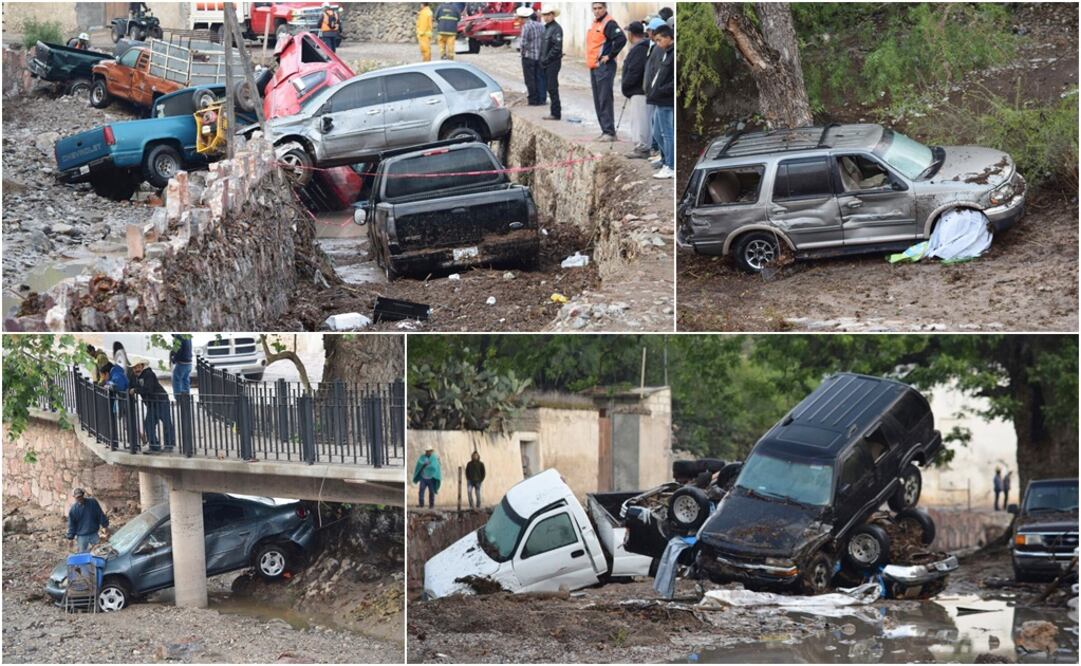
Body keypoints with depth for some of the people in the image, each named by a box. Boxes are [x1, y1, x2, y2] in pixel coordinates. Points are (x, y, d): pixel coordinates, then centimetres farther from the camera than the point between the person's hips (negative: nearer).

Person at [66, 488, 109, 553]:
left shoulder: (93, 502, -6)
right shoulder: (73, 509, -7)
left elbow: (101, 515, 1)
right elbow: (71, 525, 0)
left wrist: (106, 527, 2)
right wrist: (70, 538, 0)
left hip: (94, 535, 1)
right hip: (81, 537, -1)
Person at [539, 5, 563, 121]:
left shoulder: (556, 28, -12)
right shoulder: (547, 28, 16)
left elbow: (557, 47, -19)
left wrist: (547, 59, -16)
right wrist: (542, 59, 11)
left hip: (553, 62, -9)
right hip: (546, 63, 9)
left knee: (552, 88, -7)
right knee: (549, 87, 11)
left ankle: (556, 113, -4)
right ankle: (555, 111, 17)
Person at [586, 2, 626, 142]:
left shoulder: (609, 23, -11)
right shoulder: (595, 23, 17)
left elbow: (621, 39, -24)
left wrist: (610, 56, -18)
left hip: (604, 67, -10)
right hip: (594, 67, 10)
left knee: (605, 100, -12)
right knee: (598, 102, 10)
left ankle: (609, 132, -12)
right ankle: (605, 130, 15)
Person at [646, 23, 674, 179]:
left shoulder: (673, 55, -15)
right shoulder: (667, 53, 15)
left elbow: (675, 81, -22)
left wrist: (661, 91, -20)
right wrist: (652, 91, 12)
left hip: (667, 102, -10)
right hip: (660, 102, 10)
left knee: (667, 134, -3)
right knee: (657, 133, 15)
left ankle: (670, 166, 3)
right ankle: (666, 160, 24)